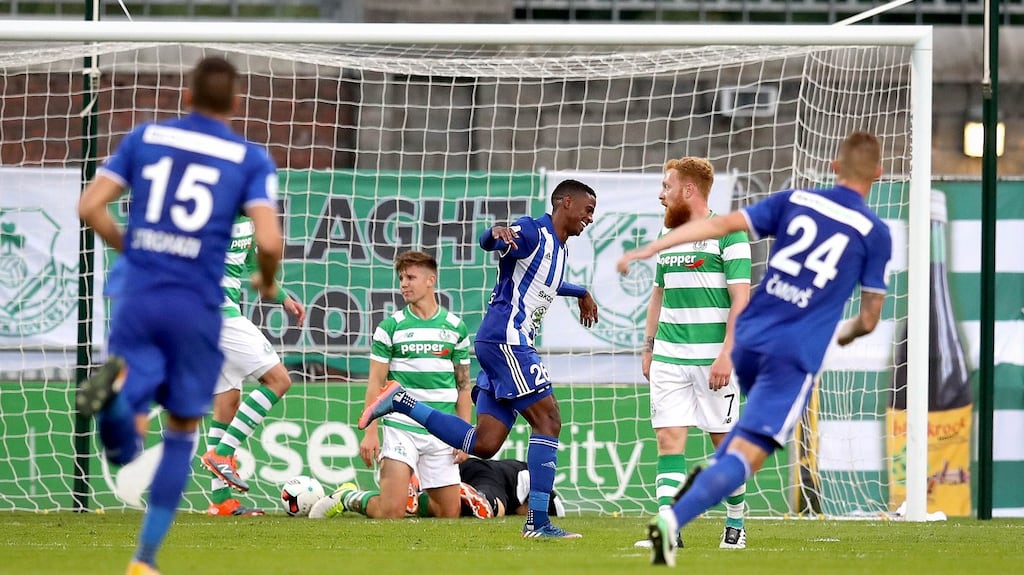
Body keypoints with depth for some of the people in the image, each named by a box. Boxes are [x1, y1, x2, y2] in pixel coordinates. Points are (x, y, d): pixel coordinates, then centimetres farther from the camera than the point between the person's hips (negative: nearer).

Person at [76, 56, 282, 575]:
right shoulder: (251, 159, 2)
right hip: (197, 307, -1)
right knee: (181, 435, 18)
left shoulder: (146, 137, 9)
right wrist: (268, 280, 12)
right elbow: (268, 240, -11)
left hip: (138, 299, 1)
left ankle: (119, 384, -36)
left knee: (122, 449, -1)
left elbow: (89, 206, 3)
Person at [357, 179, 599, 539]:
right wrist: (497, 232, -45)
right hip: (505, 338, -10)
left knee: (484, 444, 3)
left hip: (505, 346, 10)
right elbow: (488, 241, -23)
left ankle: (401, 402, 9)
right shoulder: (533, 232, -6)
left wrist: (581, 294, 59)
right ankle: (538, 522, -14)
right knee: (548, 419, -13)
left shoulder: (558, 249, 23)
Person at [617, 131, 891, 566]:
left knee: (763, 417, 34)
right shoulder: (875, 233, 2)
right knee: (746, 454, -10)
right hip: (795, 355, -5)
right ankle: (673, 521, -32)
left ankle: (707, 478, 15)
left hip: (748, 338, 5)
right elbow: (868, 319, 6)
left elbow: (720, 225, 0)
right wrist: (845, 335, 29)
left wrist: (650, 249, -2)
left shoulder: (795, 200, 9)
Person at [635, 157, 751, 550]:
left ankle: (735, 525, 18)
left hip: (712, 357, -5)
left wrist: (726, 354, -17)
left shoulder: (728, 233, -6)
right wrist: (648, 347, 16)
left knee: (725, 440, 3)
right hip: (668, 356, 5)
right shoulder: (667, 237, 14)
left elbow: (740, 298, -10)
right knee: (669, 439, -6)